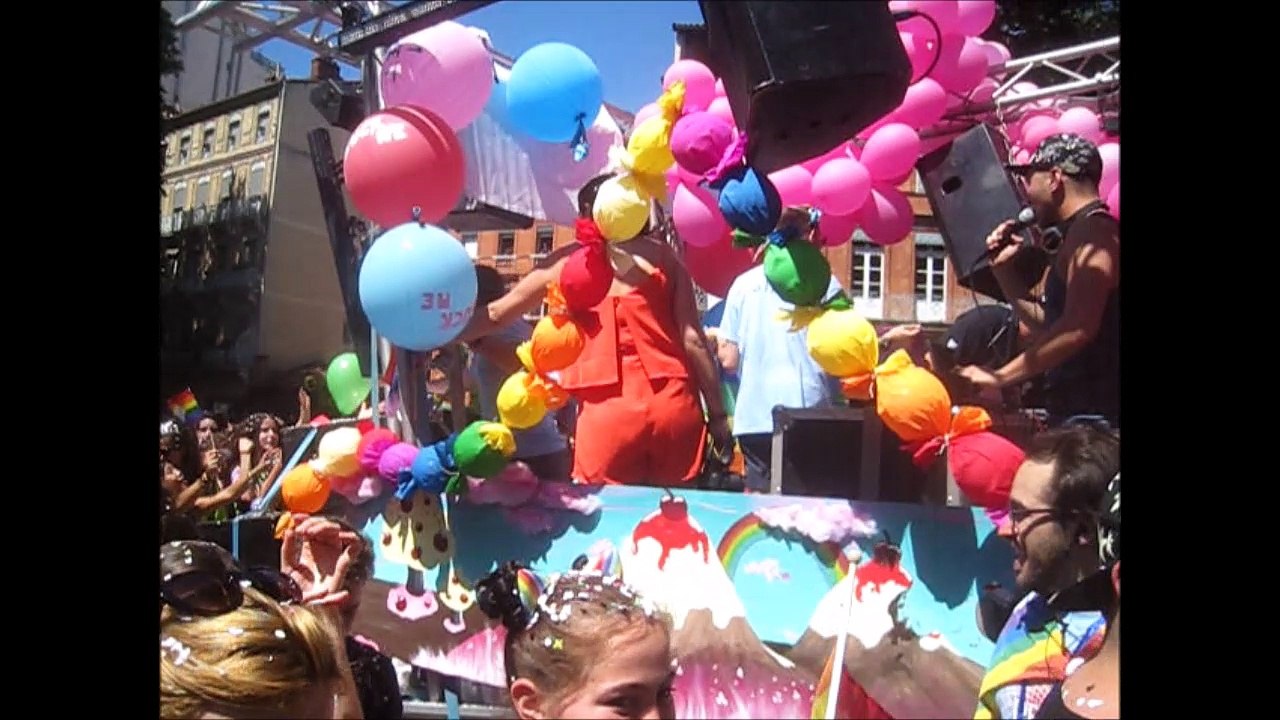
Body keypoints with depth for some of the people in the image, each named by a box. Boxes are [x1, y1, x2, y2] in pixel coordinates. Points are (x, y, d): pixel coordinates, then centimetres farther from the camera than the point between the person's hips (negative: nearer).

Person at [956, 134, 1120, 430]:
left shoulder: (1092, 232, -12)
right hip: (1081, 411, 10)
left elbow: (1077, 329, -25)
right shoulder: (1083, 235, 20)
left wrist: (998, 377, -21)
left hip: (1091, 414, -10)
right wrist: (1003, 269, 17)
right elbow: (1048, 324, 27)